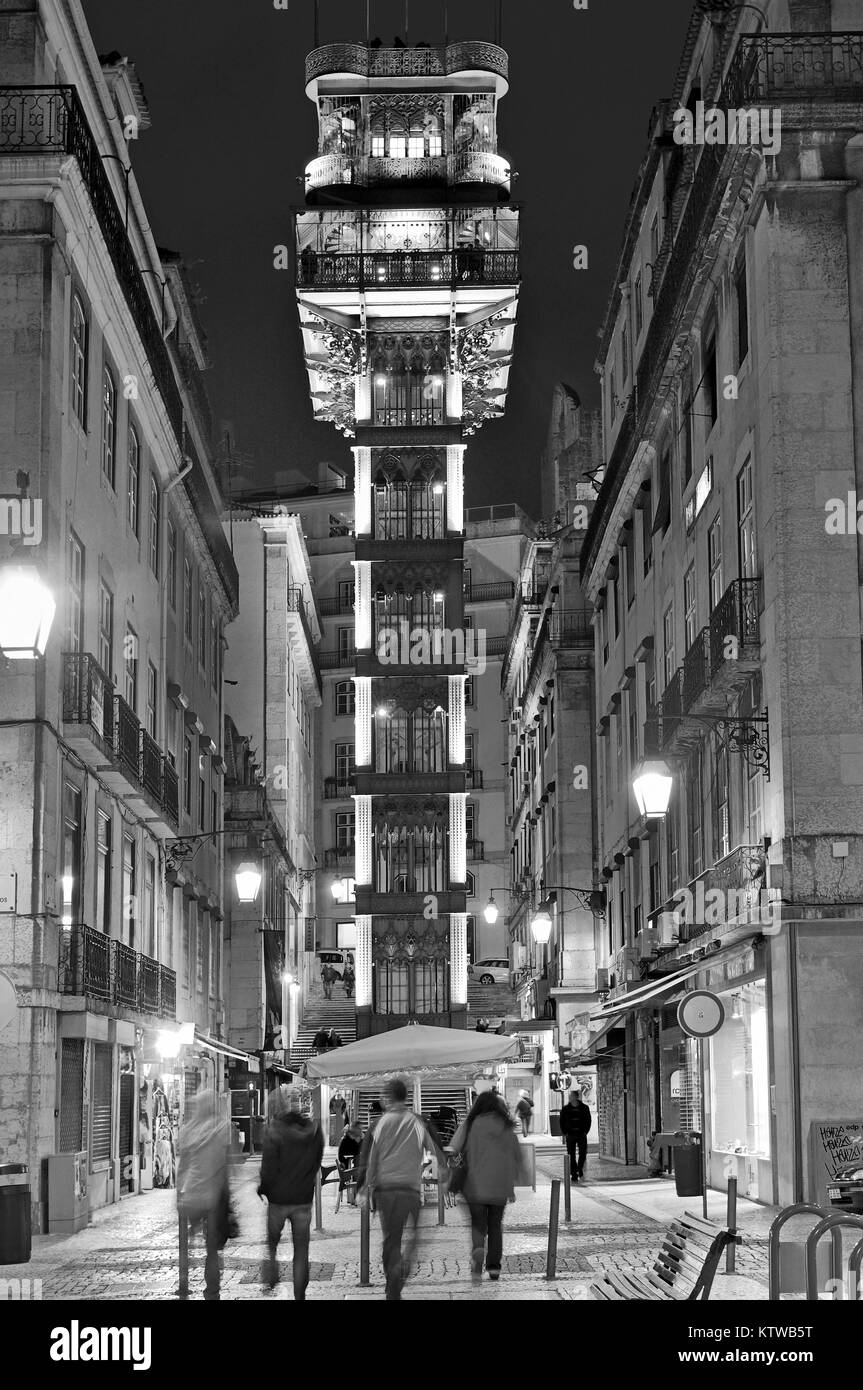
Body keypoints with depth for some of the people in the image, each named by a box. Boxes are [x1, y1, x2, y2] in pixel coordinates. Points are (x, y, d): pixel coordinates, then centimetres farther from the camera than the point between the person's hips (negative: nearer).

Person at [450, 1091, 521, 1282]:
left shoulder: (469, 1124, -1)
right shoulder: (506, 1127, 5)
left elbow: (454, 1150, -7)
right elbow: (517, 1156, 9)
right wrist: (511, 1184, 15)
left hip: (476, 1184, -2)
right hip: (500, 1184, 2)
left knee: (478, 1221, 7)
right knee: (496, 1224, 13)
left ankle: (477, 1248, -22)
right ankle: (494, 1266, 9)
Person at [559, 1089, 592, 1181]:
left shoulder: (584, 1108, 1)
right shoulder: (566, 1109, 2)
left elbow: (589, 1120, 8)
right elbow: (562, 1121, 6)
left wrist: (586, 1131, -1)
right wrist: (564, 1133, -3)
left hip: (581, 1135, 0)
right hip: (570, 1135, 0)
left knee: (583, 1153, -2)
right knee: (571, 1156, 0)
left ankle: (580, 1169, 25)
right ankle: (574, 1175, 6)